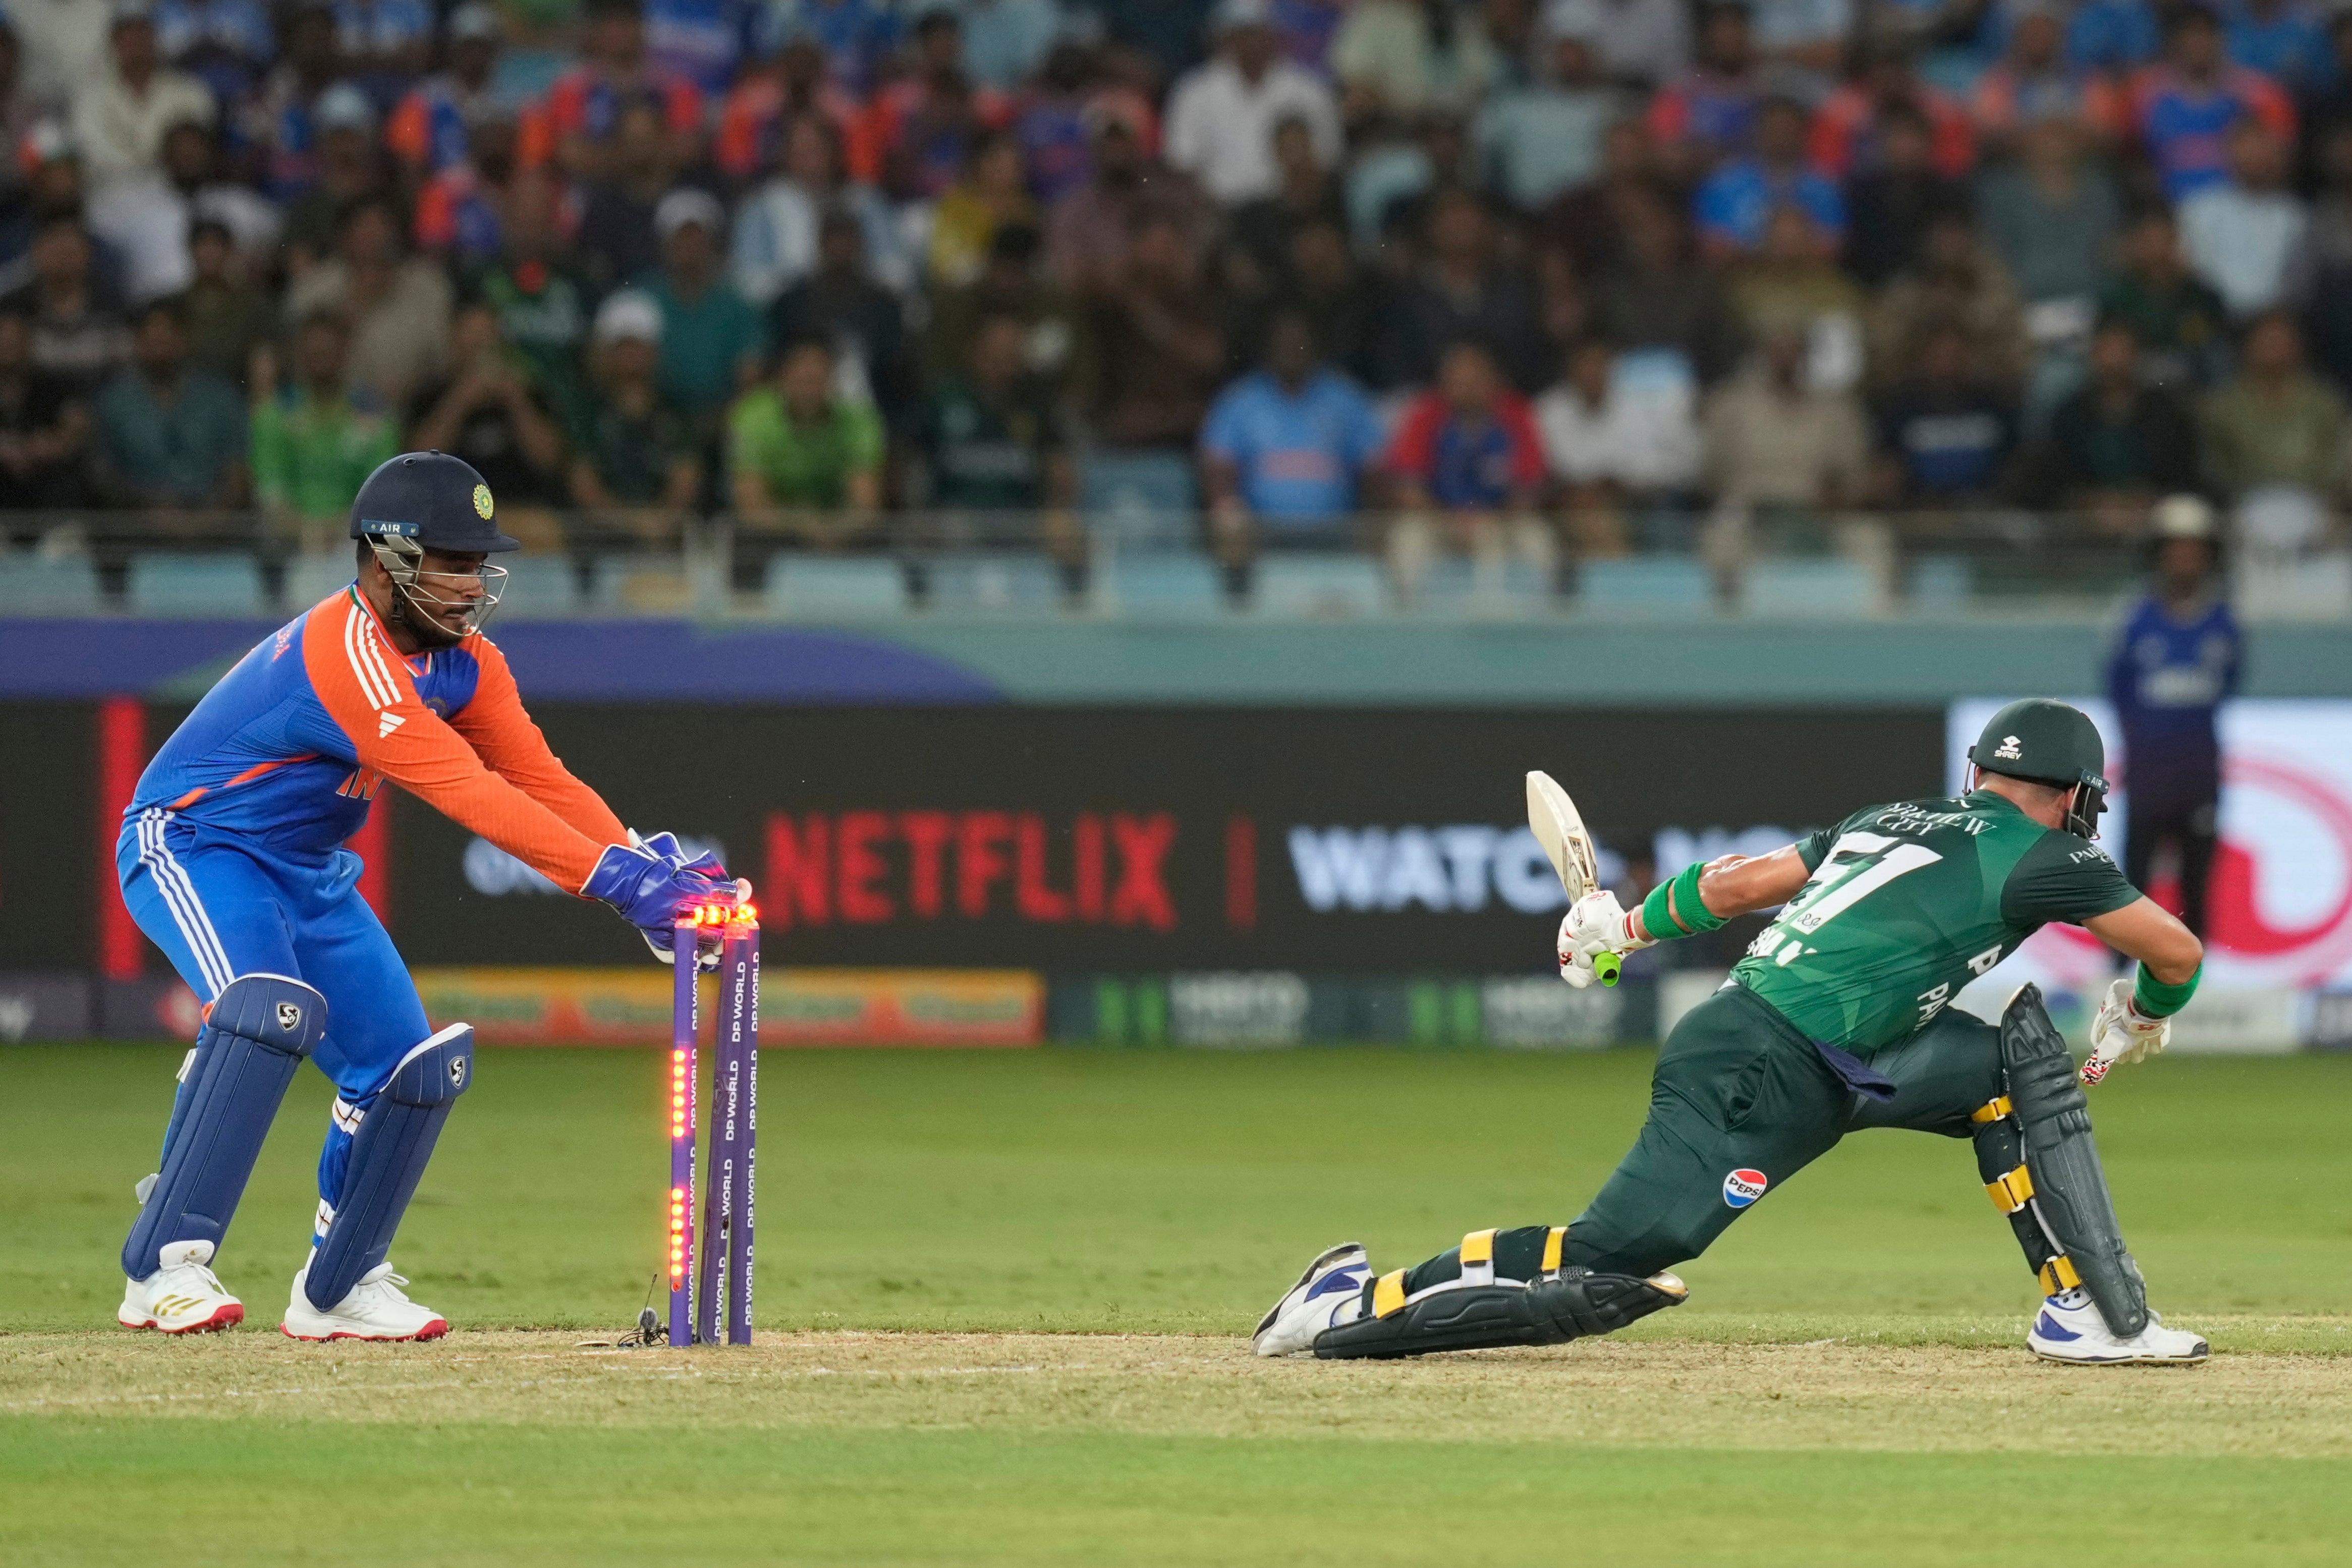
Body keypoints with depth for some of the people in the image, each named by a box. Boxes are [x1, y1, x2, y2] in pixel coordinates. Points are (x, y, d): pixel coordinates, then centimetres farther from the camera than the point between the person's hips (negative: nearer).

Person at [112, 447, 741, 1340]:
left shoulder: (463, 663, -1)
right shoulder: (347, 653, -32)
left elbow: (541, 780, -7)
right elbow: (464, 793, -37)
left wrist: (644, 866, -25)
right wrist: (615, 879, -41)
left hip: (308, 873, 9)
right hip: (191, 845, -9)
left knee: (410, 1065, 3)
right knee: (271, 1008, -33)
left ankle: (338, 1288, 19)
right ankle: (164, 1267, -32)